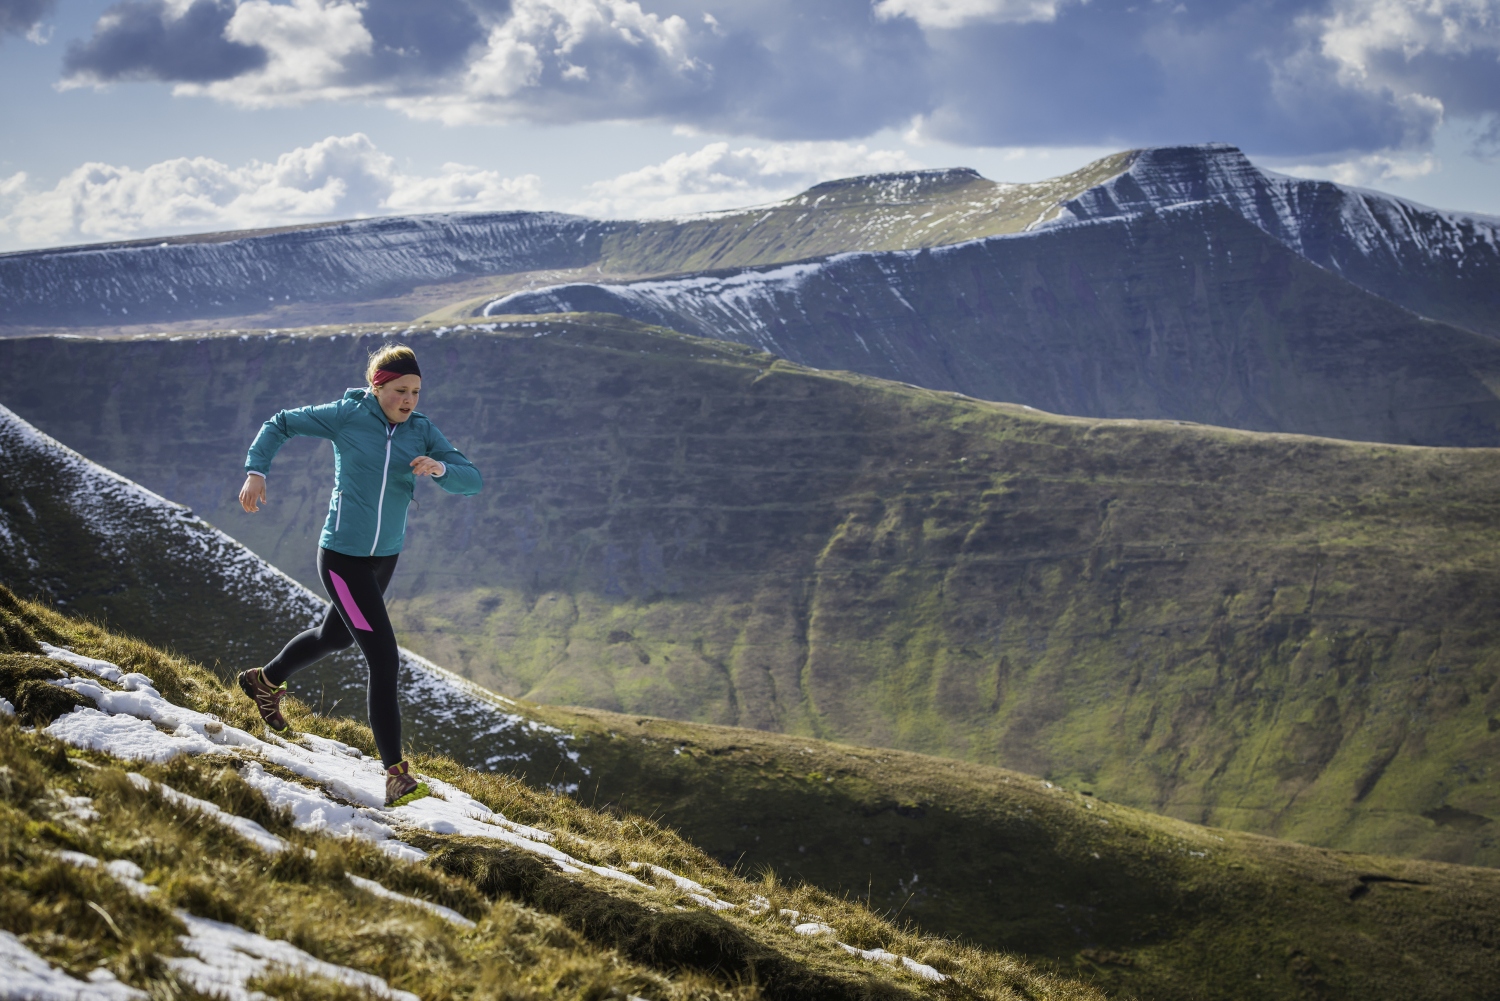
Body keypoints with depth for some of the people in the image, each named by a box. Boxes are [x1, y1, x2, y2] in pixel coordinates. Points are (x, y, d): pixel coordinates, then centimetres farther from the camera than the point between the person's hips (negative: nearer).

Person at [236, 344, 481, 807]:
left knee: (336, 635, 29)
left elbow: (472, 481, -7)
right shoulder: (346, 416, -13)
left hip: (385, 556, 7)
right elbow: (280, 424, -1)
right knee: (384, 659, -14)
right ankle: (396, 774, -10)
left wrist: (440, 468, -27)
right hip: (342, 556, -7)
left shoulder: (421, 431, -2)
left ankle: (266, 681, 57)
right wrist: (256, 470, -15)